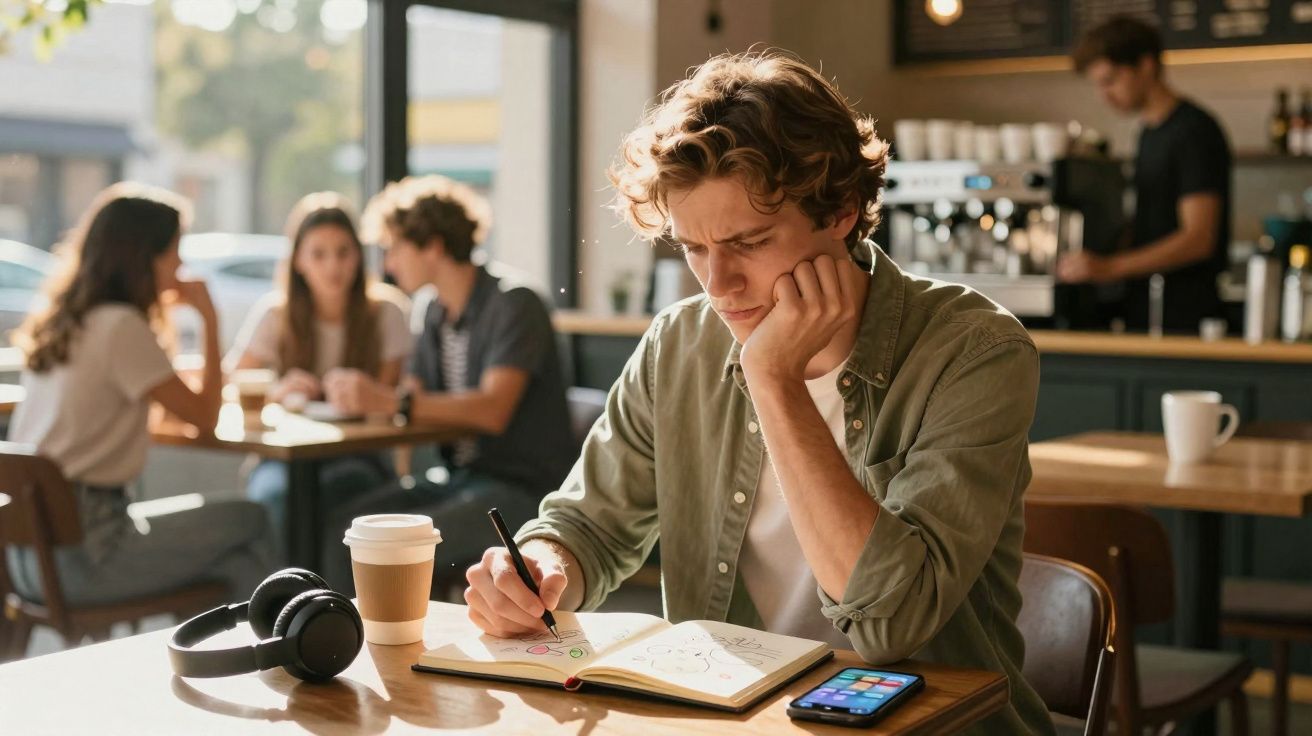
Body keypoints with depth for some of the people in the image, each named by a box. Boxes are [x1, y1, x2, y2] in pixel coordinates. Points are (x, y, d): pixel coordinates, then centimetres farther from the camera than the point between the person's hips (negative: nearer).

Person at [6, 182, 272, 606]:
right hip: (81, 553, -9)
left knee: (236, 559, 13)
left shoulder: (57, 322, 13)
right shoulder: (122, 327, -13)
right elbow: (204, 416, -8)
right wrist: (210, 320, 0)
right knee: (248, 523, -1)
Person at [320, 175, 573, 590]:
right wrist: (359, 398, -11)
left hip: (522, 489, -8)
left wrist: (392, 402, -31)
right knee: (344, 531, -10)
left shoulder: (513, 306, -13)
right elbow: (414, 401, 10)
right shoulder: (437, 315, 13)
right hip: (459, 476, 8)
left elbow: (492, 410, -25)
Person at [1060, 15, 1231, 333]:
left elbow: (1198, 238, -20)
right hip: (1142, 317, 8)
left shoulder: (1195, 131, -12)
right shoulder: (1149, 133, 16)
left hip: (1183, 319, -8)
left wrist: (1109, 267, -26)